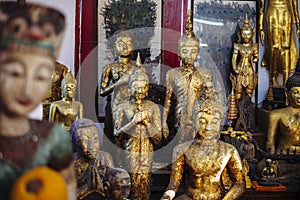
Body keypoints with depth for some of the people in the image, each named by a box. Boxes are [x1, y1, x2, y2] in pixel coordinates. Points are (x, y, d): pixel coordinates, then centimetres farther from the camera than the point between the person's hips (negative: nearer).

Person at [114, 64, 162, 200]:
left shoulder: (153, 108, 3)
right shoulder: (123, 108, 1)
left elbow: (158, 137, 0)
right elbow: (116, 134, -6)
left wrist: (146, 121, -12)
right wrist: (133, 121, -15)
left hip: (147, 154, 1)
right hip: (129, 154, -1)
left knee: (144, 188, 2)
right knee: (130, 188, -1)